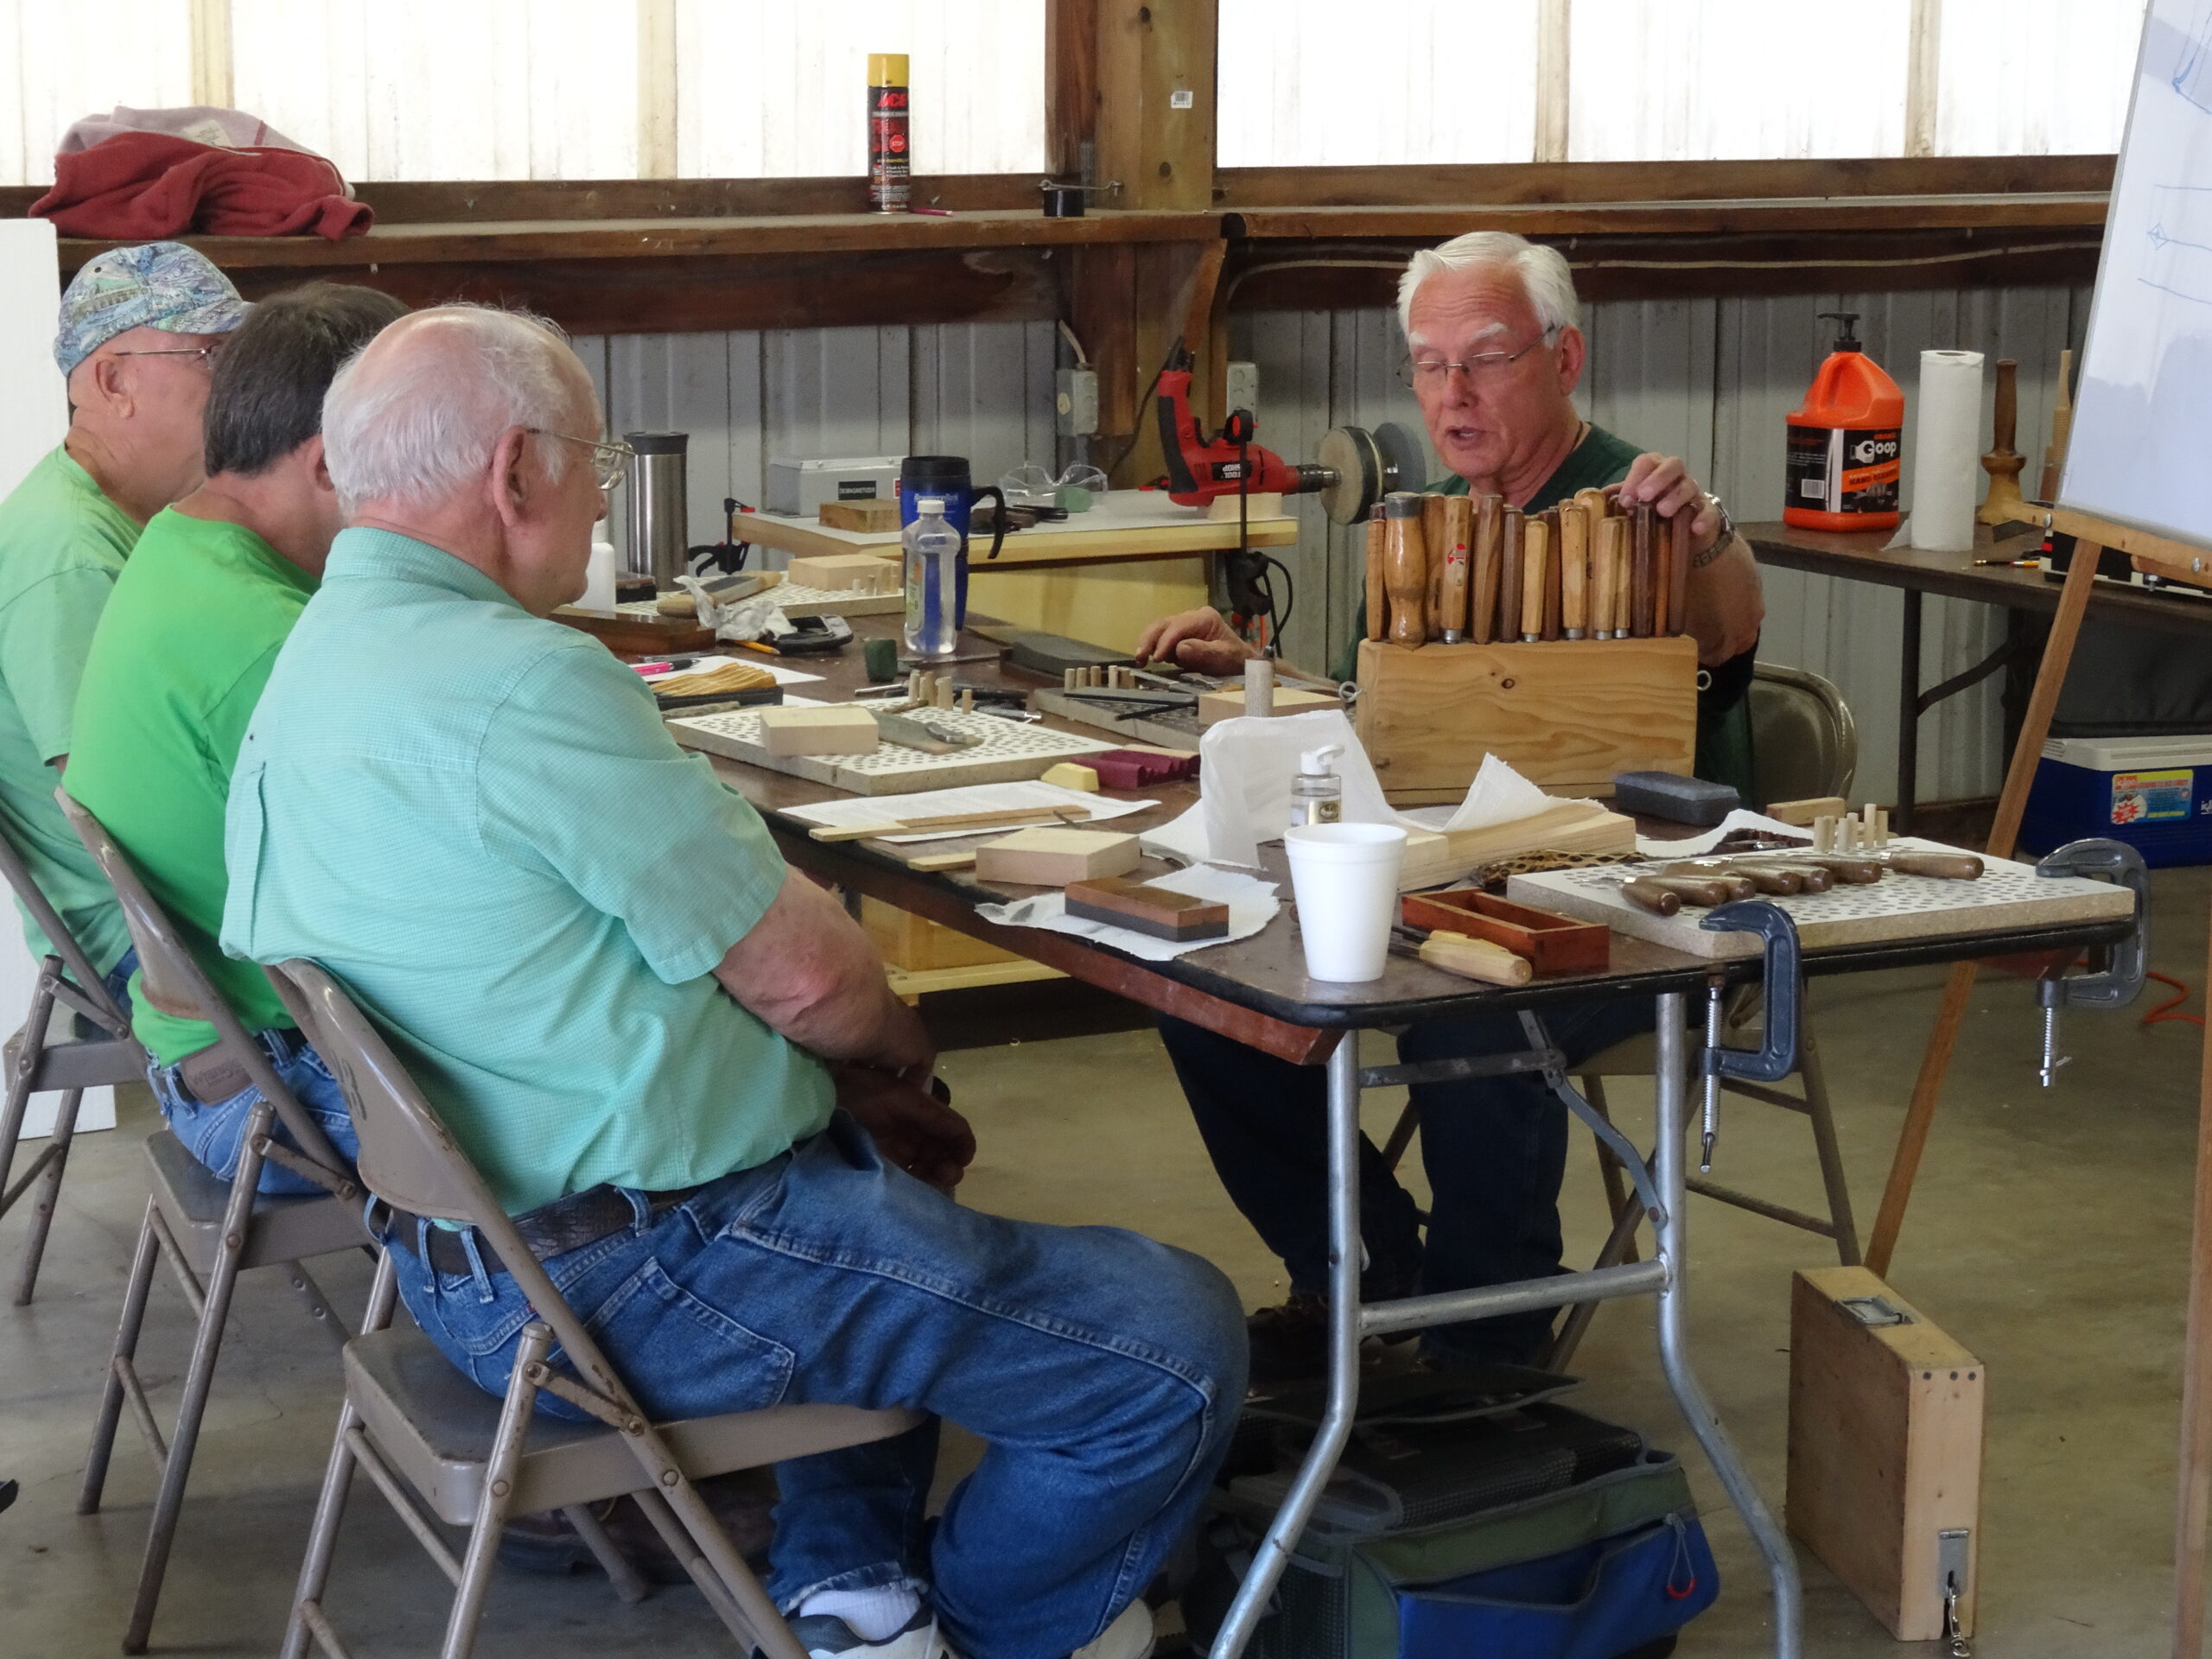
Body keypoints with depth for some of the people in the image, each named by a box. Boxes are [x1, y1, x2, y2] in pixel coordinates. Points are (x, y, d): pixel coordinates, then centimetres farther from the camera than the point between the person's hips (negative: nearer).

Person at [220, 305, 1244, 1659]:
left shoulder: (321, 656, 9)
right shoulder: (526, 685, -24)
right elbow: (802, 973, -17)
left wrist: (856, 1068, 10)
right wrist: (898, 1040, 6)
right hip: (637, 1280, -11)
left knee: (882, 1150, 36)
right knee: (1180, 1348, -6)